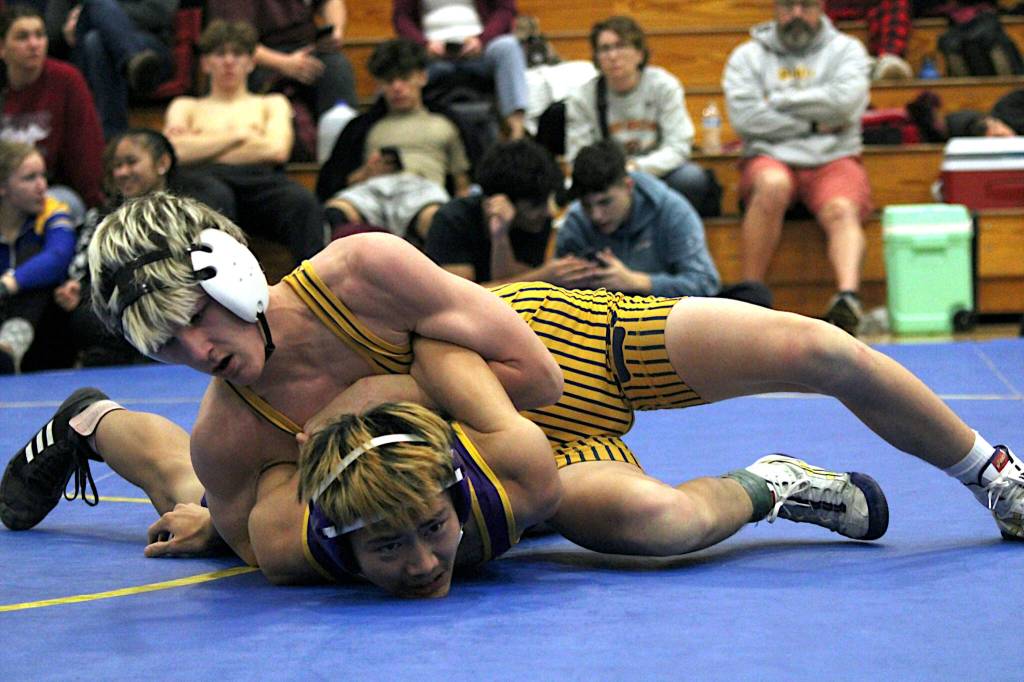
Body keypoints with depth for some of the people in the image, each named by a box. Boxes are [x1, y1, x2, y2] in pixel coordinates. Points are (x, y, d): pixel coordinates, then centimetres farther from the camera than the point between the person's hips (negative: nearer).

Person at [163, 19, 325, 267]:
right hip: (207, 178, -1)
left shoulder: (272, 104, 32)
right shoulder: (185, 106, 32)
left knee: (302, 201, -37)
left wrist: (202, 146, 11)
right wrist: (239, 135, 9)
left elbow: (278, 150, 10)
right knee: (216, 197, -42)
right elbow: (175, 152, 9)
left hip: (259, 179, 1)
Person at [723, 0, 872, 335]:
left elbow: (846, 100, -7)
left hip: (834, 160, 1)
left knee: (841, 210, -31)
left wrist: (776, 101, -2)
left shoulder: (846, 50, 13)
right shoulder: (748, 55, 13)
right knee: (773, 185, -35)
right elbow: (744, 116, -4)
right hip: (771, 159, 0)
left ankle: (848, 298, -55)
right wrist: (814, 124, -5)